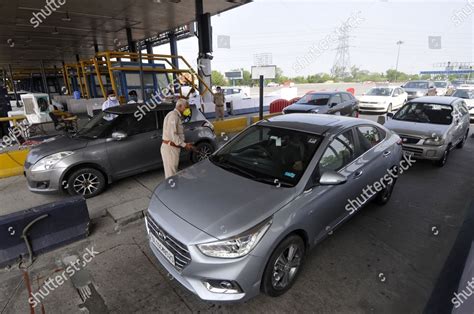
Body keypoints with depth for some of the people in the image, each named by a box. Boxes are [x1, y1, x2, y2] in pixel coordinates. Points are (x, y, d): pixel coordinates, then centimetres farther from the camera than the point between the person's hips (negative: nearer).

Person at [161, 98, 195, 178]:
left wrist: (185, 144, 10)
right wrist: (184, 145, -17)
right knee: (171, 173, -5)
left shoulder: (177, 116, 18)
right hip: (169, 148, -10)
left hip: (173, 147, 10)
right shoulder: (173, 115, -14)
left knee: (173, 171, 16)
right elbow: (172, 135, -22)